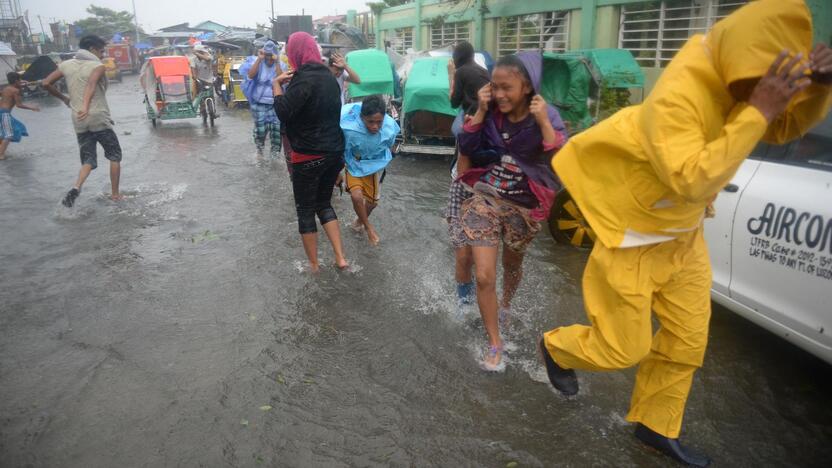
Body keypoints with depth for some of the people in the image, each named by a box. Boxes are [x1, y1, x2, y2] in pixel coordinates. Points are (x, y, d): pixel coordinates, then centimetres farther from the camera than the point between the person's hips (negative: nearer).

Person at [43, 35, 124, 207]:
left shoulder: (67, 64, 11)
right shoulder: (98, 66, -6)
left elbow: (46, 83, 10)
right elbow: (91, 84, -25)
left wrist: (64, 98, 25)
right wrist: (86, 107, -39)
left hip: (79, 121, 5)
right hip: (99, 117, -5)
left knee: (88, 159, 12)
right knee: (115, 155, 12)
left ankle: (76, 187, -14)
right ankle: (115, 194, 13)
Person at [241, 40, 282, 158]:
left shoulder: (280, 65, -1)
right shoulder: (258, 63, -1)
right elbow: (250, 75, -19)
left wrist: (276, 62, -24)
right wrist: (259, 59, -22)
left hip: (275, 104, 1)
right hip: (259, 103, 0)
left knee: (276, 129, -4)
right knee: (260, 129, 2)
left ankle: (275, 152, 12)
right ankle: (259, 149, 28)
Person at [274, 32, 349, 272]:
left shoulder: (304, 78, -17)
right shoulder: (328, 76, 9)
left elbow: (283, 112, -26)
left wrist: (277, 84, -12)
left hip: (308, 156, -7)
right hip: (334, 151, 8)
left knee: (305, 210, 8)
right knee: (324, 203, 20)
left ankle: (313, 265, 16)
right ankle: (340, 257, 13)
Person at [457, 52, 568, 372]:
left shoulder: (546, 116, -13)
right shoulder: (492, 113, -7)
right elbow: (466, 148, -8)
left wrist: (543, 123, -30)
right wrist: (480, 112, -16)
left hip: (523, 207, 0)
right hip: (484, 200, 1)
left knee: (512, 264, 24)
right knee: (484, 276, -6)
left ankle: (505, 306, 57)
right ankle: (495, 345, 11)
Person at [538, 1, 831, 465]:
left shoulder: (733, 77, -6)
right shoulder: (678, 96, -31)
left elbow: (786, 127, 5)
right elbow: (690, 182, -40)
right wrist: (756, 111, -39)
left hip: (683, 235, 8)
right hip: (634, 239, -8)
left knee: (687, 341, 14)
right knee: (624, 348, 6)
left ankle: (656, 426, 36)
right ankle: (556, 348, 38)